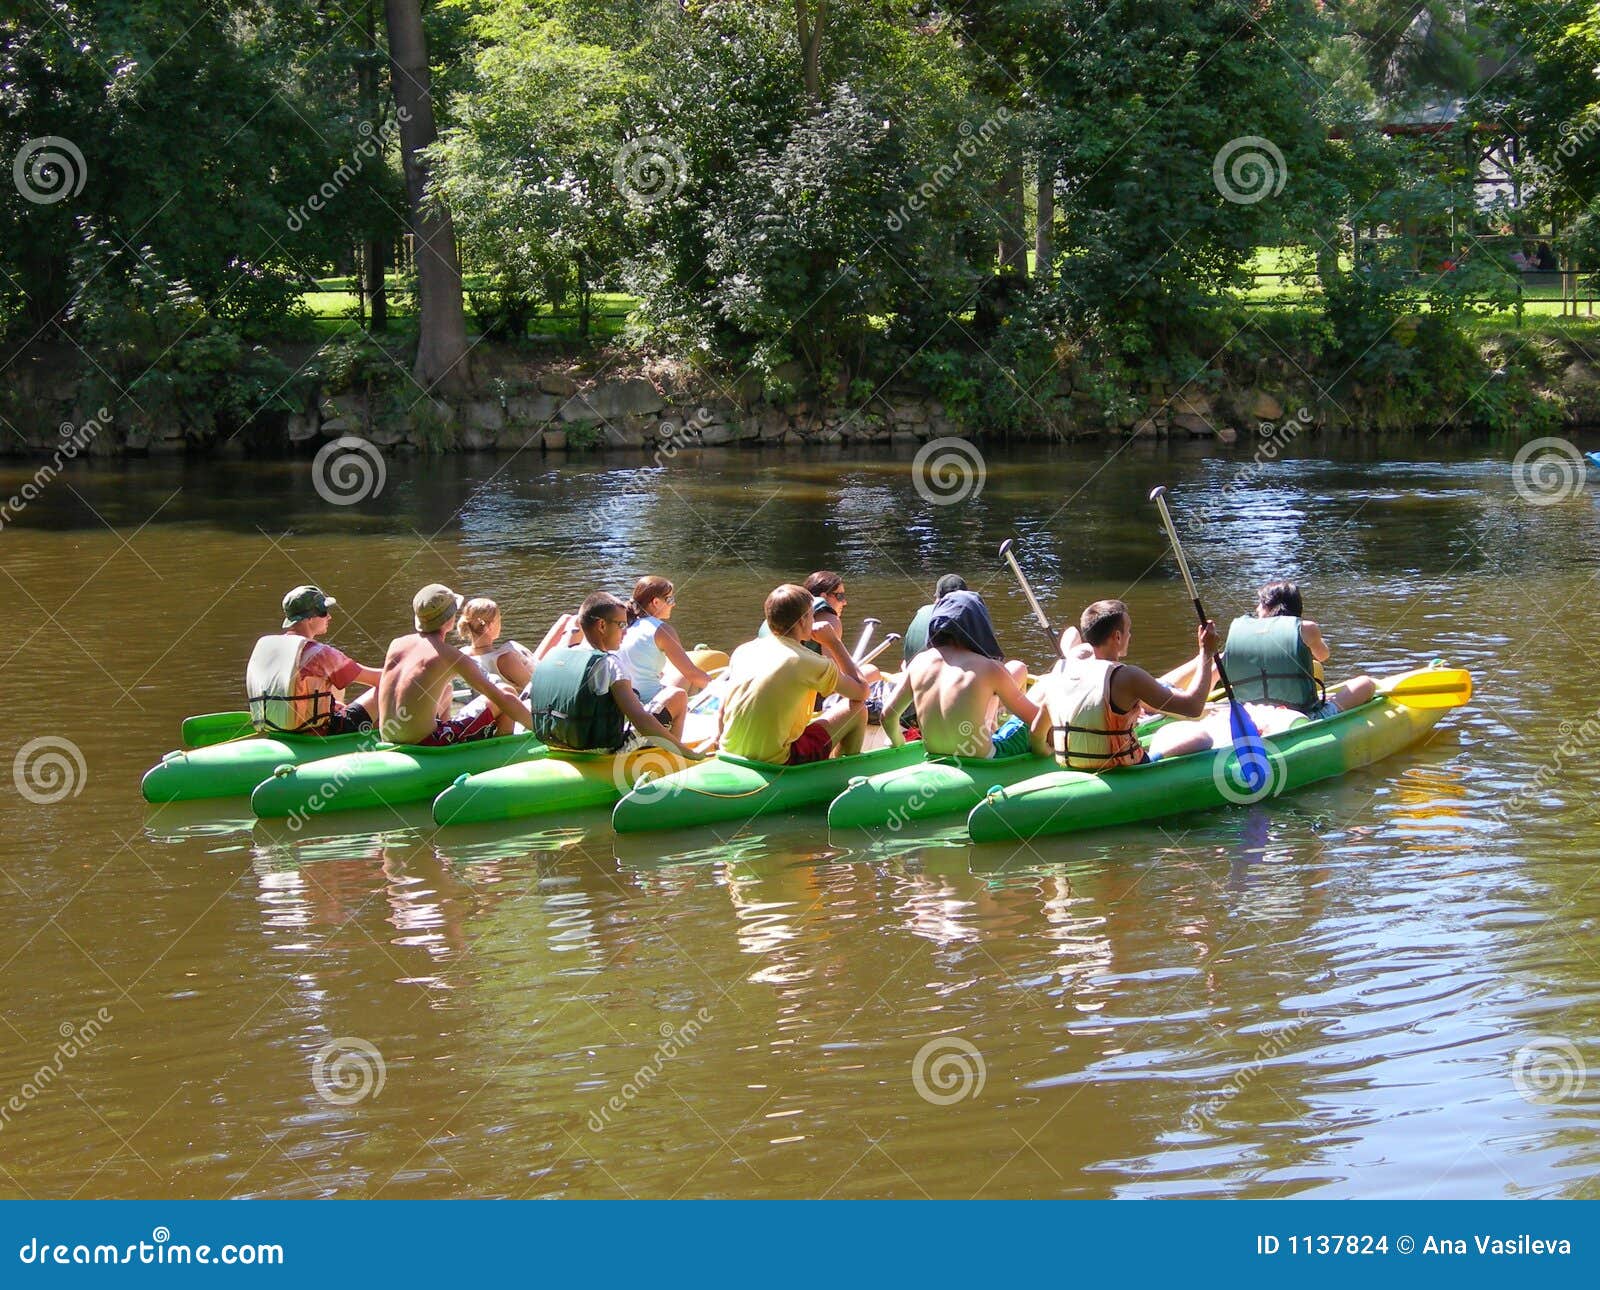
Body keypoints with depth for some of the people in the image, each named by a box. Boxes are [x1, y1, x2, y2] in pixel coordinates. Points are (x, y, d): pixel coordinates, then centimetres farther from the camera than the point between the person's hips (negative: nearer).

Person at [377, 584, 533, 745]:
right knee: (507, 692, 5)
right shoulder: (451, 657, -10)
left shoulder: (395, 644, 6)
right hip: (426, 745, -7)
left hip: (389, 740, 7)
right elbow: (503, 698, -7)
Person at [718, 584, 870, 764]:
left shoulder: (743, 651, 5)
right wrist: (834, 642, 8)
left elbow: (722, 714, 12)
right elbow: (862, 692, 3)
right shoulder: (810, 663, -12)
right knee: (857, 709, 8)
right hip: (776, 764, -7)